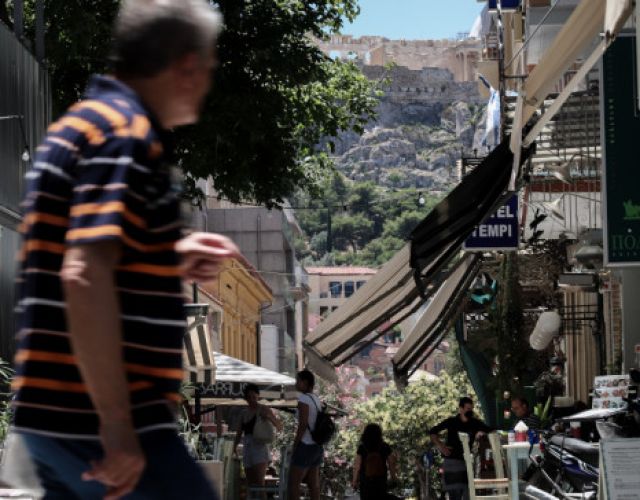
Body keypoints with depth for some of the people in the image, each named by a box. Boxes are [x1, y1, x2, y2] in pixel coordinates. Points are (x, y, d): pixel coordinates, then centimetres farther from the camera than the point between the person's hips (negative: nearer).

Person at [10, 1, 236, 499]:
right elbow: (84, 278, -26)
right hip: (95, 421, -10)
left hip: (57, 414, 10)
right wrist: (118, 429, -25)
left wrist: (173, 260, 21)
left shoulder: (80, 124, 16)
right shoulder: (128, 135, -14)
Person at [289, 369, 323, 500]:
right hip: (317, 446, 9)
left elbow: (303, 425, -18)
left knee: (293, 482, -6)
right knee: (313, 483, 9)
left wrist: (295, 444, -11)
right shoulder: (317, 400, 12)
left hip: (305, 446, -9)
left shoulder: (303, 399, -13)